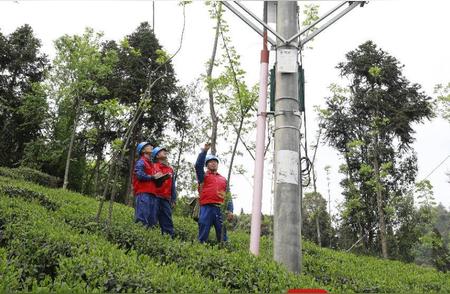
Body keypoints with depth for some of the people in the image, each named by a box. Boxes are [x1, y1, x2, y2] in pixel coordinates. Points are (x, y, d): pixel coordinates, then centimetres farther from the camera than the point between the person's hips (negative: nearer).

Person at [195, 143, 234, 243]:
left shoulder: (223, 179, 22)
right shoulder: (203, 176, 14)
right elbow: (198, 165, -5)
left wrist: (230, 210, 4)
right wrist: (204, 150, -6)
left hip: (220, 209, 3)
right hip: (206, 208, -3)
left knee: (222, 235, 1)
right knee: (203, 235, -4)